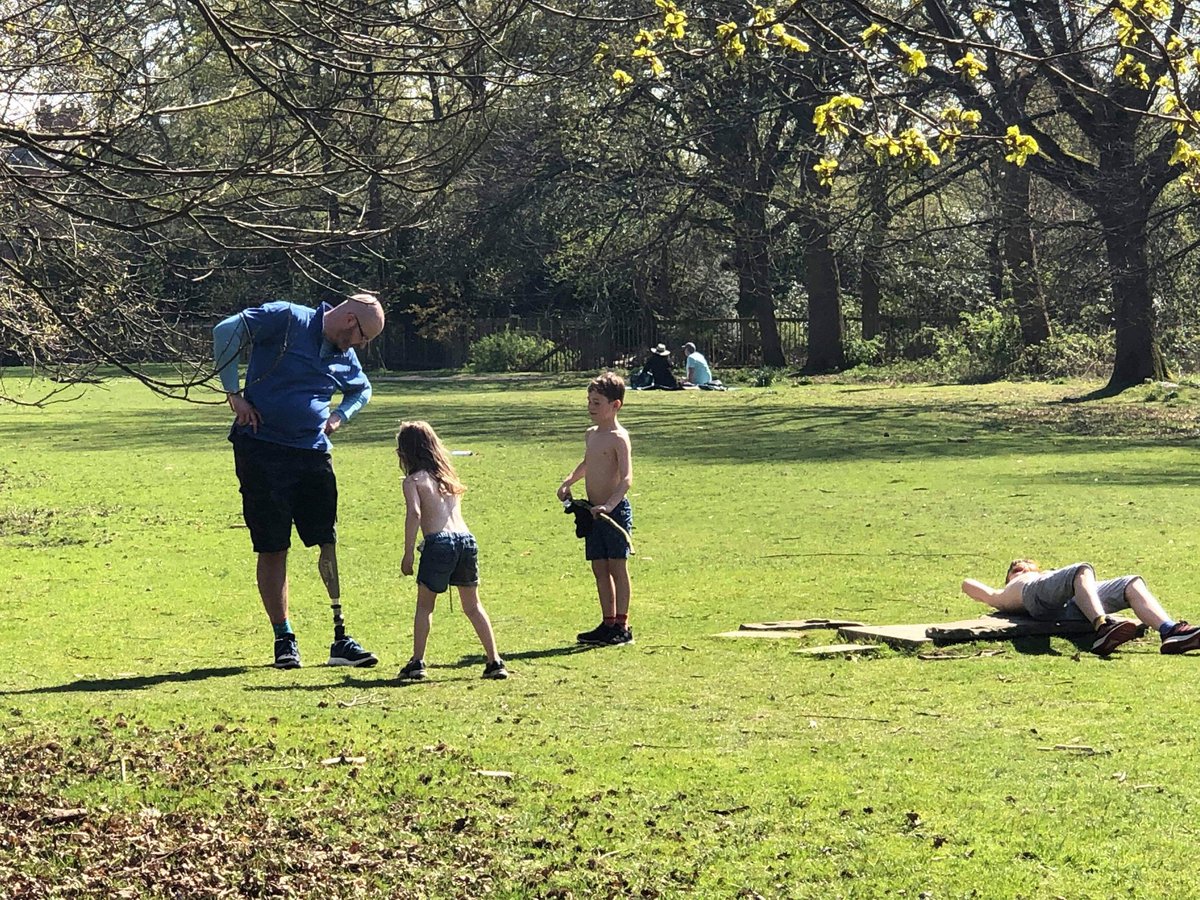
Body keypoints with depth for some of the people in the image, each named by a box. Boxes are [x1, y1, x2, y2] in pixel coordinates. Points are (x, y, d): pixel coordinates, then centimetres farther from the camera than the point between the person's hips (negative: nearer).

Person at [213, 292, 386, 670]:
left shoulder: (344, 357, 12)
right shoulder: (288, 319, -8)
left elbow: (362, 389, 33)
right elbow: (226, 331, -16)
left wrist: (339, 417, 12)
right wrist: (233, 393, -15)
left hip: (313, 453, 6)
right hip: (262, 450, -6)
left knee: (331, 544, -1)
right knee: (272, 549, 0)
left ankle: (342, 638, 5)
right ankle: (284, 639, 10)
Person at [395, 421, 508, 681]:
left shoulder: (414, 480, 3)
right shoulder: (448, 474, 22)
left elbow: (414, 514, -11)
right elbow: (455, 503, 16)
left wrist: (408, 554, -10)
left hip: (439, 542, -5)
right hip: (466, 539, 5)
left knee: (424, 605, 8)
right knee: (472, 605, 14)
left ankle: (417, 663, 4)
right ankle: (495, 662, 9)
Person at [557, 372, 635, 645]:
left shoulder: (618, 438, -13)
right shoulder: (591, 435, 12)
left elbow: (627, 478, -23)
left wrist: (609, 505, -35)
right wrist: (568, 482, 21)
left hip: (615, 510, -8)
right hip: (594, 511, 8)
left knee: (617, 568, -3)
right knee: (599, 569, 10)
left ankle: (622, 626, 2)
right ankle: (608, 623, 18)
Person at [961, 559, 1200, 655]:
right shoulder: (1006, 594, 41)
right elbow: (968, 584, 33)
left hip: (1073, 606, 5)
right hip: (1038, 596, -5)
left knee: (1133, 584, -17)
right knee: (1082, 571, -34)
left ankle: (1169, 631, -41)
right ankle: (1103, 629, -60)